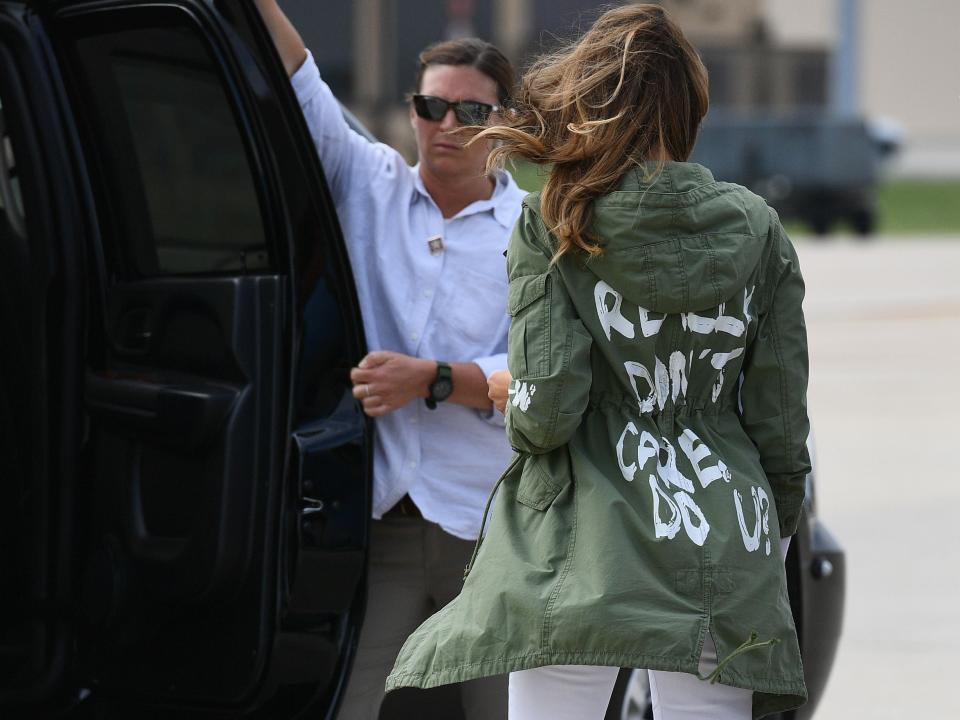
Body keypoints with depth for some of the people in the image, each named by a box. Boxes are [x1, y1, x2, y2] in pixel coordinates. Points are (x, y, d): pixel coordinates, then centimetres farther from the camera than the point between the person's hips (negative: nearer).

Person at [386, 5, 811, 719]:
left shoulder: (552, 227, -4)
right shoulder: (756, 228, 4)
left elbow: (546, 411, -11)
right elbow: (781, 417, 5)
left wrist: (506, 394, 12)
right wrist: (776, 530, 19)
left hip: (585, 554, -2)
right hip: (722, 558, 2)